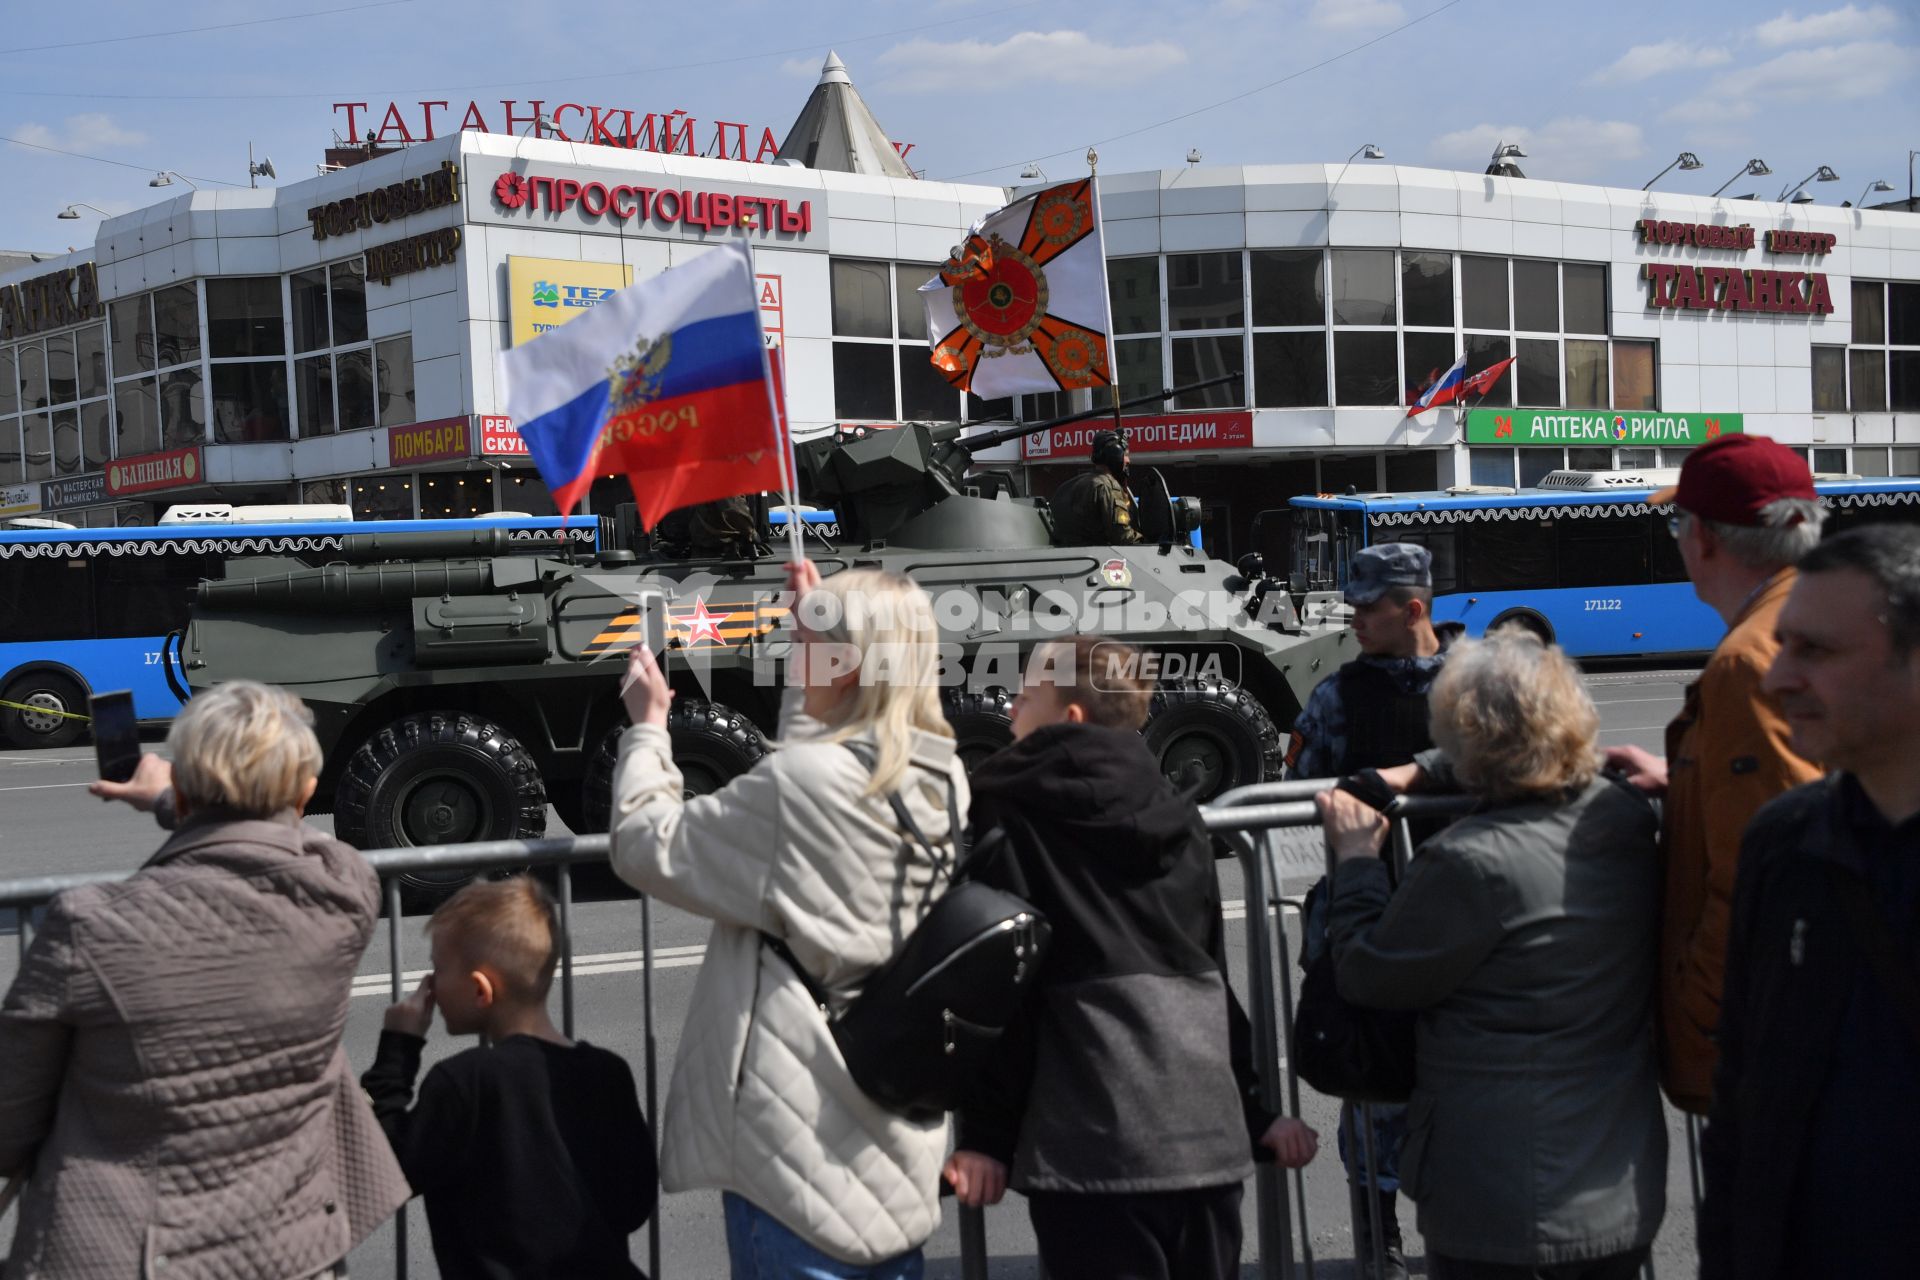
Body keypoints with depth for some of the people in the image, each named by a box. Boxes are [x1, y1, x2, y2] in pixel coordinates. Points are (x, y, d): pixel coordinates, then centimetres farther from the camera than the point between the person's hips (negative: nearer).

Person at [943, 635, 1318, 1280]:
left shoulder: (1009, 810, -2)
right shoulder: (1176, 815, 14)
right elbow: (1210, 974, 15)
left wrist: (986, 1135, -5)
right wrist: (1255, 1110, 19)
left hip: (1094, 1140, -6)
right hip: (1207, 1129, 6)